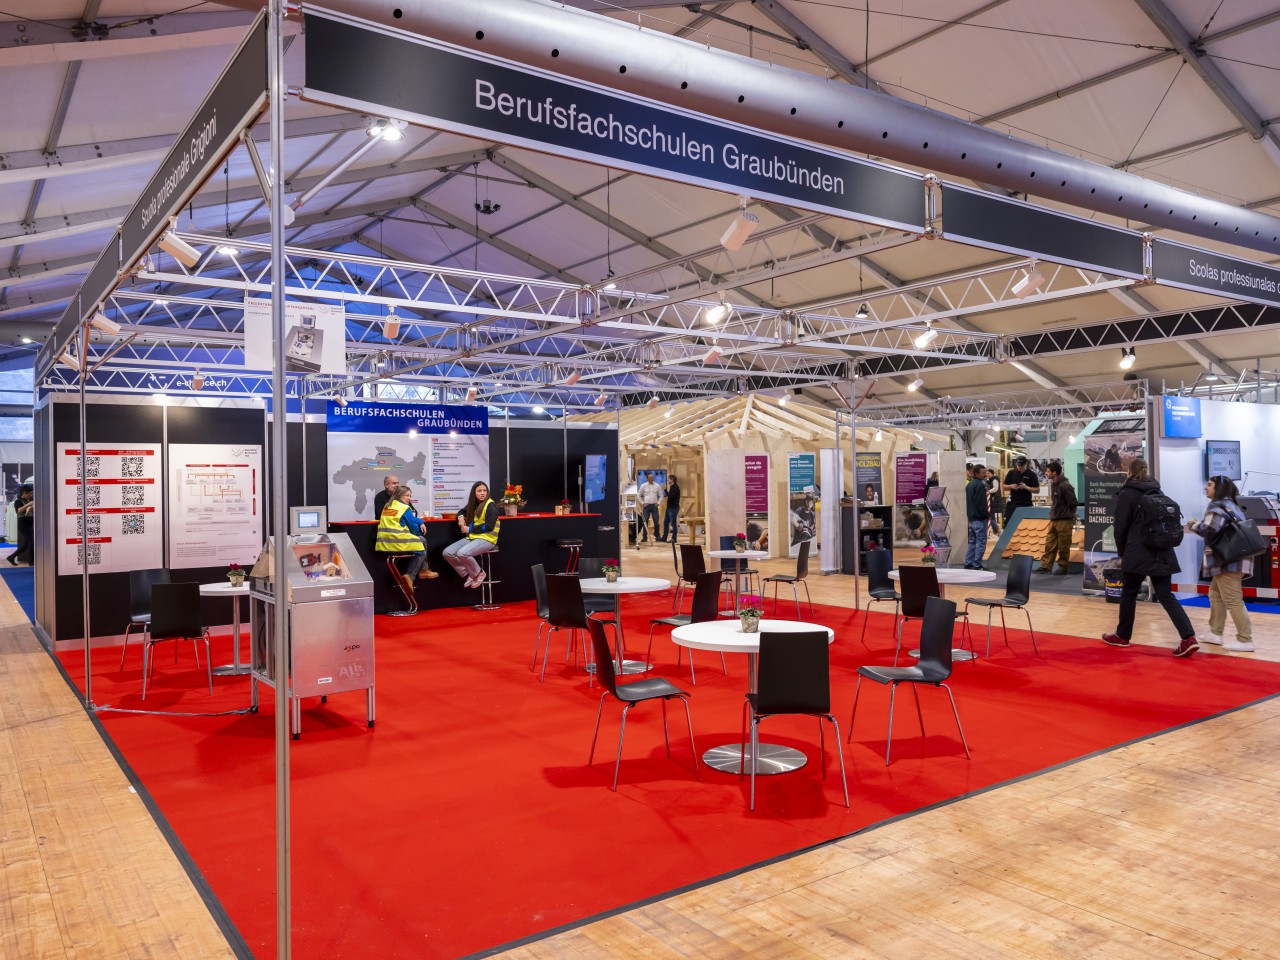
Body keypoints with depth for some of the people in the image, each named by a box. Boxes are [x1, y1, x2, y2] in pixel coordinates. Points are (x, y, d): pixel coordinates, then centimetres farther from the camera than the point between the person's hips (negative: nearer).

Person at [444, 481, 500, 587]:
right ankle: (468, 575, 2)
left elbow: (489, 526, -18)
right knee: (447, 553, -8)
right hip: (472, 537, 8)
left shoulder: (491, 505, -9)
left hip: (487, 539, -8)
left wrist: (470, 529, -11)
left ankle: (479, 574, -8)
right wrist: (461, 517, 8)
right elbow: (462, 511, 33)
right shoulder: (473, 505, 13)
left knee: (462, 553, -32)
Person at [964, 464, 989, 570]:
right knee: (981, 542, -4)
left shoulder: (969, 485, 13)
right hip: (980, 518, -9)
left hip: (971, 518, 9)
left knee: (972, 541, 14)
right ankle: (977, 565, -5)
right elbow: (981, 503, -19)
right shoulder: (980, 485, -15)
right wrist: (987, 515, -9)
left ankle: (968, 563, 14)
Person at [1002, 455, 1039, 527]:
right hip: (1012, 504, 2)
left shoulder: (1031, 474, -1)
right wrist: (1011, 486, -10)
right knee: (1007, 524, 0)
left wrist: (1026, 487, -17)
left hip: (1026, 505, -2)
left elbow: (1037, 490, -1)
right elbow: (1004, 487, 11)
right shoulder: (1011, 473, 5)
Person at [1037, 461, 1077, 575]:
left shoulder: (1065, 486, -17)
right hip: (1053, 520, 8)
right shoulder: (1053, 484, 10)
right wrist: (1052, 514, 12)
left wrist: (1070, 519, -5)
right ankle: (1045, 566, 11)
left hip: (1064, 521, -8)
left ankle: (1062, 568, 11)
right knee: (1049, 544, 8)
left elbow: (1073, 504, -13)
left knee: (1063, 547, 2)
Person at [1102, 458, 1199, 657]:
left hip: (1137, 553, -5)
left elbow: (1120, 527, -6)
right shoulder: (1157, 492, 13)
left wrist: (1122, 552, 6)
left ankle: (1122, 636, 21)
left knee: (1129, 594, 9)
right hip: (1162, 553, 5)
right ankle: (1188, 638, -11)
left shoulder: (1126, 494, -5)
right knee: (1166, 595, 3)